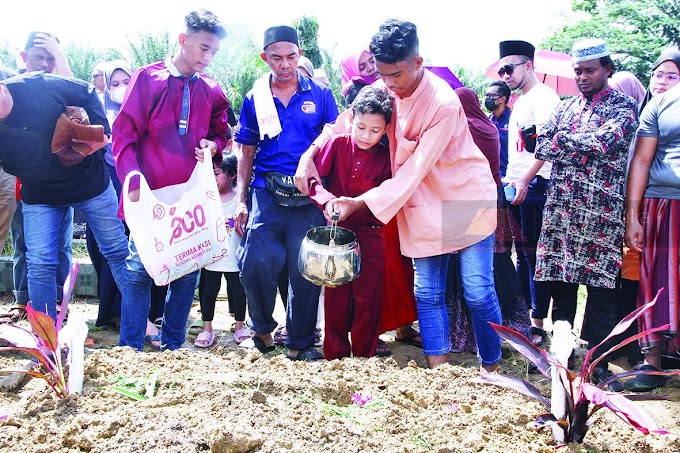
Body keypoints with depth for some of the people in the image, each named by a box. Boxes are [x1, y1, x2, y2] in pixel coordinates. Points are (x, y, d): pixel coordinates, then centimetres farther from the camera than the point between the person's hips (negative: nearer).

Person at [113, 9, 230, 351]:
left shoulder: (212, 90, 9)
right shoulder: (147, 78, -2)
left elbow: (221, 133, 22)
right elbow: (124, 133, -5)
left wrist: (214, 144, -3)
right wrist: (133, 183, -15)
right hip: (150, 195, -3)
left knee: (187, 273, 7)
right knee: (139, 270, -1)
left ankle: (172, 347, 22)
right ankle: (129, 350, 12)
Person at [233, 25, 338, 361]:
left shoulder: (321, 95, 6)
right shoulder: (255, 98, 10)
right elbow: (246, 152, 13)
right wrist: (241, 200, 6)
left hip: (308, 195, -1)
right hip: (266, 194, 1)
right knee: (255, 265, -8)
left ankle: (300, 343, 18)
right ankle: (262, 330, 18)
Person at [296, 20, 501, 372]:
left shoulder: (443, 104, -25)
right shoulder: (385, 90, -6)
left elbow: (414, 172, -24)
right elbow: (342, 123, 4)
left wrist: (360, 203, -25)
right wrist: (309, 154, -14)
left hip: (466, 199, -5)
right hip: (423, 206, 6)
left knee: (478, 293, -1)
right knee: (427, 293, 4)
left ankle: (491, 368, 16)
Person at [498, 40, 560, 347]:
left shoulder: (543, 96, -7)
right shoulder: (520, 102, 20)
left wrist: (525, 180, -22)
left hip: (535, 185, -9)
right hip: (517, 185, 9)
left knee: (534, 254, -7)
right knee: (522, 254, 13)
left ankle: (538, 324, 0)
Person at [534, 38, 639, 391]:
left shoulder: (624, 106, 2)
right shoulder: (565, 107, 17)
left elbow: (604, 142, -16)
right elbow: (542, 148, 7)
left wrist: (563, 139, -6)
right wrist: (586, 148, -8)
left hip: (601, 212, -4)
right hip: (561, 208, 5)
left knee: (601, 288, -1)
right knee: (559, 280, 8)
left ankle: (598, 363, 7)